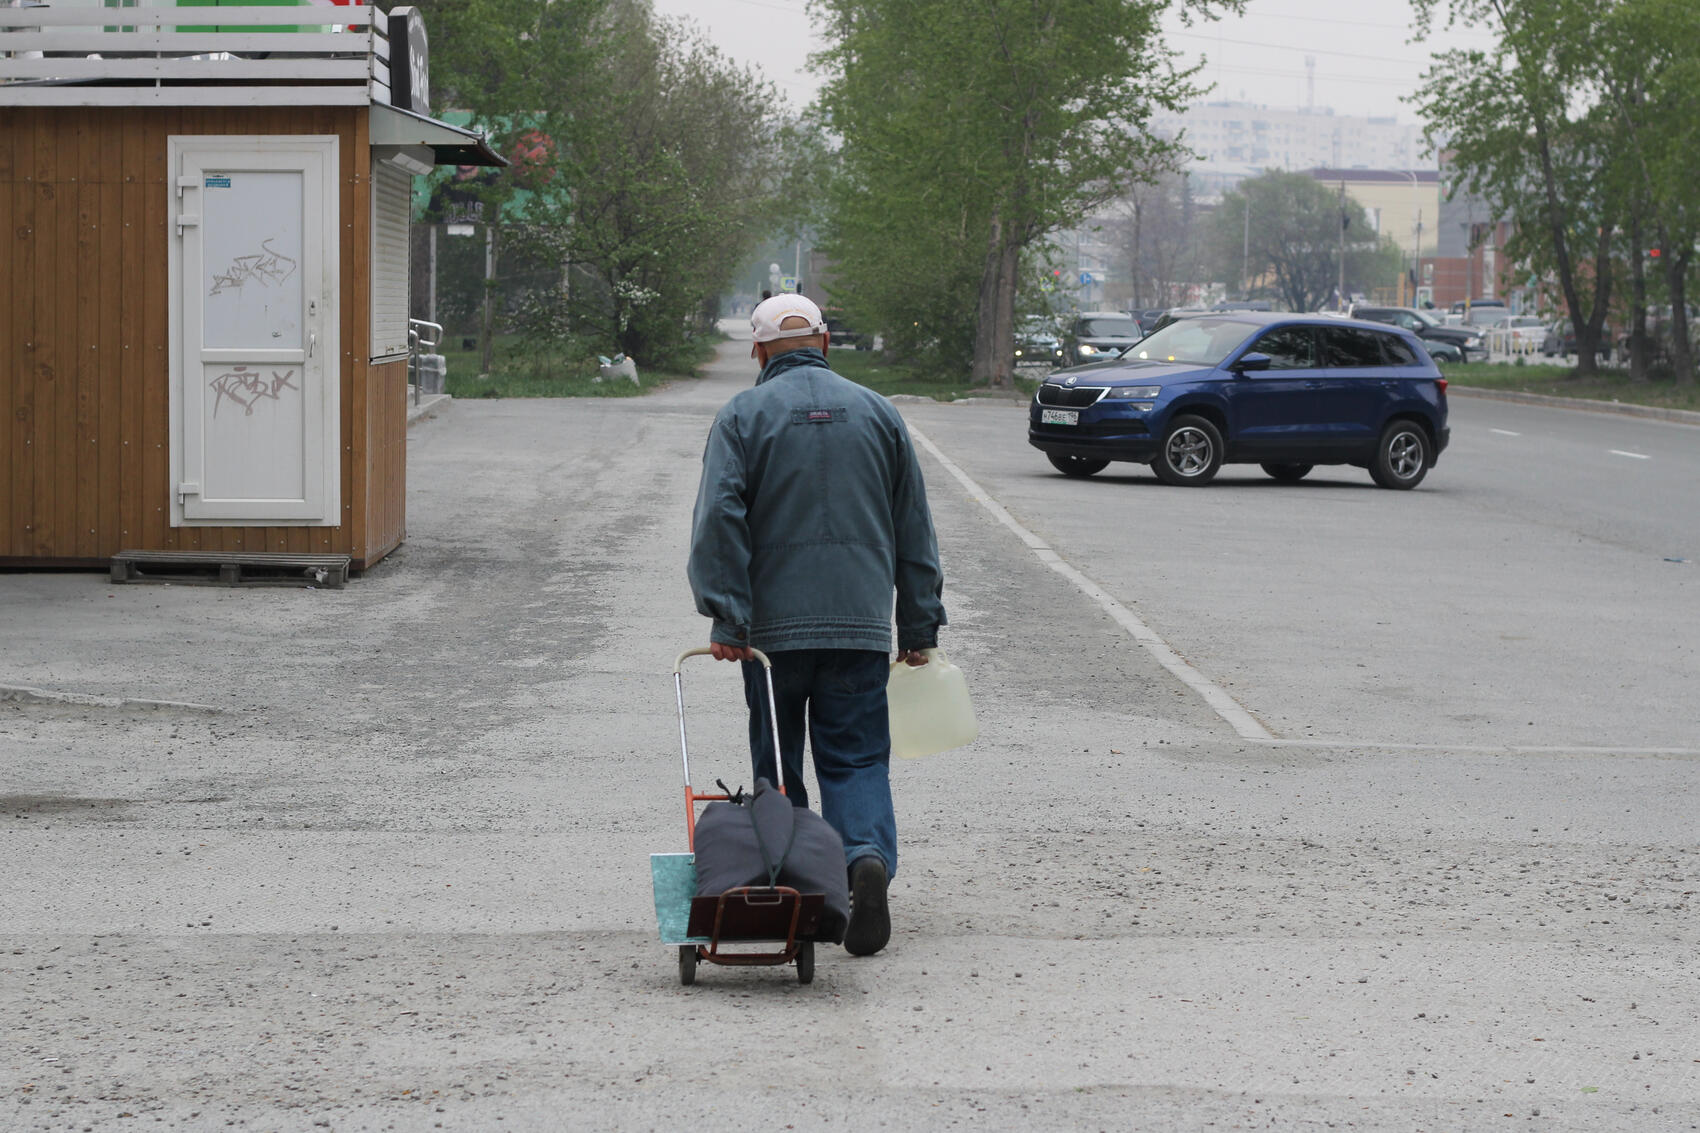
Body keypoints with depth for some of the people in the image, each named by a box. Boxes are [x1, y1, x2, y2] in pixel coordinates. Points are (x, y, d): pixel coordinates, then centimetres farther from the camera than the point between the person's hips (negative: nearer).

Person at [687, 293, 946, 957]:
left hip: (774, 626, -1)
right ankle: (868, 857, -23)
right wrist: (920, 628, 16)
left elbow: (719, 523, -11)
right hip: (861, 625, 2)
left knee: (777, 763, 11)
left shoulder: (743, 417, 0)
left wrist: (726, 619, -12)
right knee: (856, 758, 2)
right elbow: (914, 530, 11)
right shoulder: (877, 413, 9)